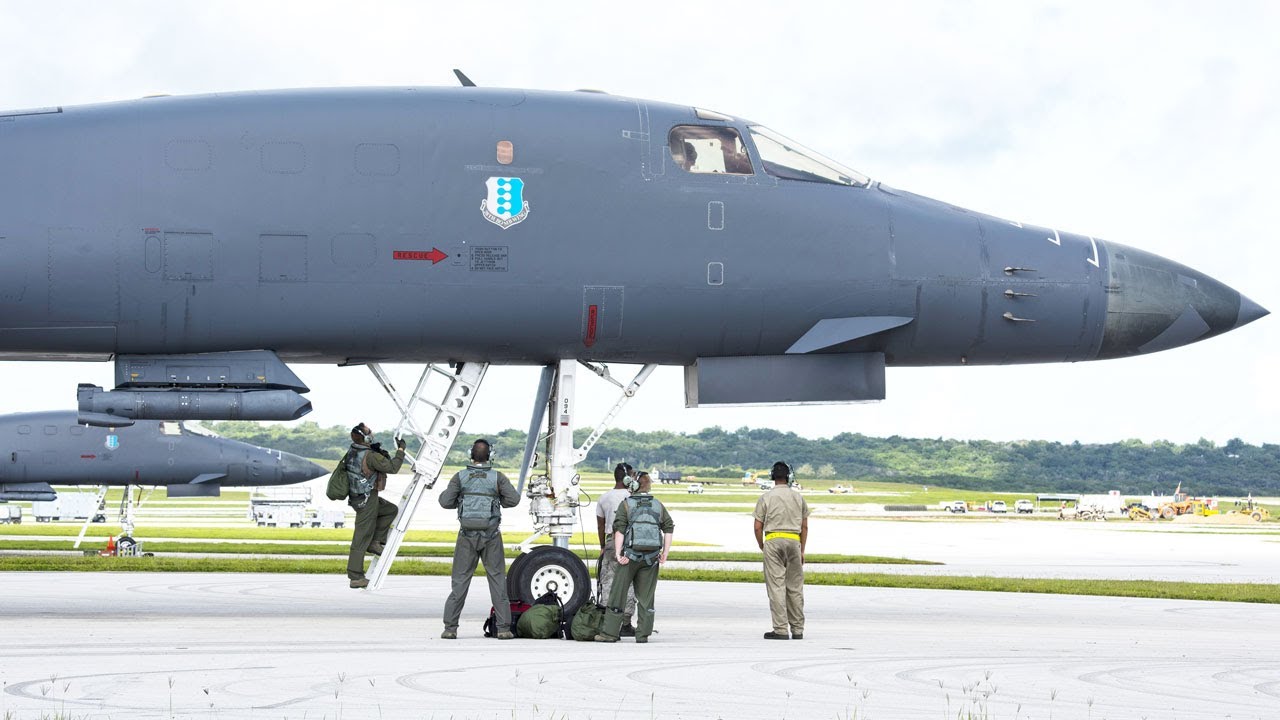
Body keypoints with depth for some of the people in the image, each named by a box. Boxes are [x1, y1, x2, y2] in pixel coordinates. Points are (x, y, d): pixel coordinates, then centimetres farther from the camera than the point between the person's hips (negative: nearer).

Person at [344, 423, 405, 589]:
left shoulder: (352, 452, 3)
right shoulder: (370, 456, -24)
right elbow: (392, 468, -21)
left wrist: (383, 454, 2)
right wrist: (401, 450, -11)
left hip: (356, 497, 9)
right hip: (366, 501, -9)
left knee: (391, 510, 23)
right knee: (361, 539, -2)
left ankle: (375, 542, 16)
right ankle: (355, 578, 3)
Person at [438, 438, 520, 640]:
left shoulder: (460, 477, -2)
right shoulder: (497, 477, -4)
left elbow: (445, 502, -5)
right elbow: (513, 499, -5)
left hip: (467, 534, 1)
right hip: (491, 535, -1)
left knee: (460, 580, 6)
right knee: (497, 579, 5)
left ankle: (450, 628, 2)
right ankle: (503, 628, 2)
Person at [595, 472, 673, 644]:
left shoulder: (626, 505, -1)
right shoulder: (658, 506, 10)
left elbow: (619, 530, -10)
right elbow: (669, 528, 4)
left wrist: (618, 553, -11)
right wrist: (665, 554, 5)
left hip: (630, 555, -3)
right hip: (651, 558, 3)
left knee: (618, 593, 3)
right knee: (646, 597, 7)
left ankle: (610, 633, 3)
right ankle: (643, 634, 5)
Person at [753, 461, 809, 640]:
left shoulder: (766, 498, 0)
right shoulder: (798, 497, 9)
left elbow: (758, 527, -1)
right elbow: (804, 527, 11)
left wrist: (762, 547, 14)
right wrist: (802, 551, 16)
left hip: (773, 541, -3)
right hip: (794, 542, 3)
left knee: (776, 586, -4)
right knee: (795, 587, 7)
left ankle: (780, 629, -9)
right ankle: (797, 630, 9)